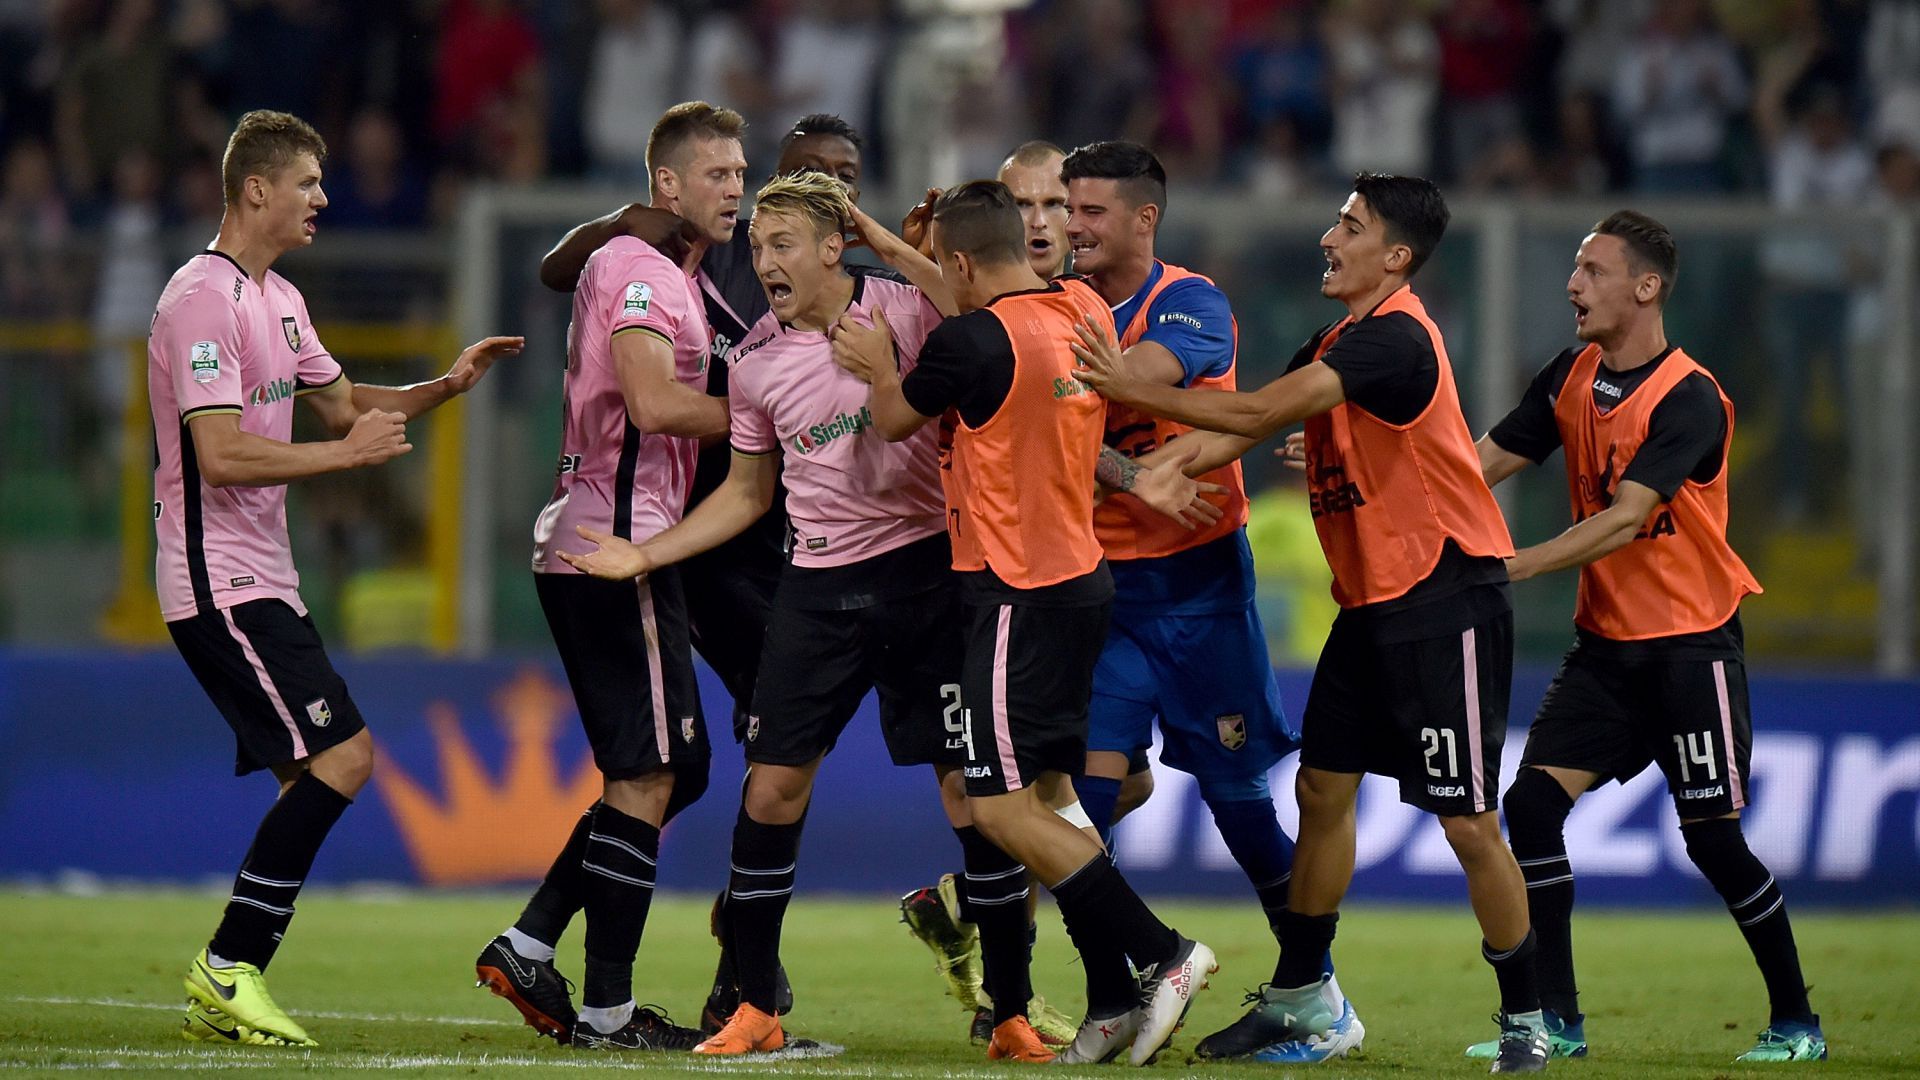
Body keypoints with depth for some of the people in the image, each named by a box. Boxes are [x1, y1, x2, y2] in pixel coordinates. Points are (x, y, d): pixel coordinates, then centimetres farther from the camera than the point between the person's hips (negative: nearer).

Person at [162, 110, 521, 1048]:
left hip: (260, 581, 10)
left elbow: (341, 403, 28)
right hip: (221, 581, -10)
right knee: (341, 755, -16)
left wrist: (444, 386, 12)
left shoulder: (278, 300, 17)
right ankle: (229, 967, -11)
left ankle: (224, 988, 10)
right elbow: (221, 454, -23)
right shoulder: (203, 300, -15)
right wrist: (347, 453, -18)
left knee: (319, 771, 7)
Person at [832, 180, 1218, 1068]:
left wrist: (880, 365, 20)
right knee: (1044, 797, 12)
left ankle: (1161, 955, -8)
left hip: (1019, 592, -9)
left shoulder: (973, 340, -18)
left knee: (1003, 807, -7)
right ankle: (1114, 996, 9)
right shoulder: (1083, 311, 6)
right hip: (1080, 573, 9)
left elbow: (895, 420, 0)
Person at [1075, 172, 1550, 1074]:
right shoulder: (1340, 342, 12)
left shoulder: (1394, 339, -19)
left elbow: (1260, 412, -23)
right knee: (1322, 787, 11)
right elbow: (1252, 423, 12)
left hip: (1444, 601, -10)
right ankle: (1300, 998, 21)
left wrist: (1135, 389, -17)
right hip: (1374, 601, 10)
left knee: (1468, 821, -6)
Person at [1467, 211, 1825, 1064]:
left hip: (1691, 642, -6)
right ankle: (1556, 1021, -3)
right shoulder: (1572, 379, 6)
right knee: (1534, 799, -8)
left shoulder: (1689, 400, -17)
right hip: (1607, 641, 6)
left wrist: (1514, 566, -33)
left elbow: (1624, 519, -26)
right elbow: (1481, 464, 7)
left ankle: (1795, 1022, 12)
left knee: (1712, 836, -5)